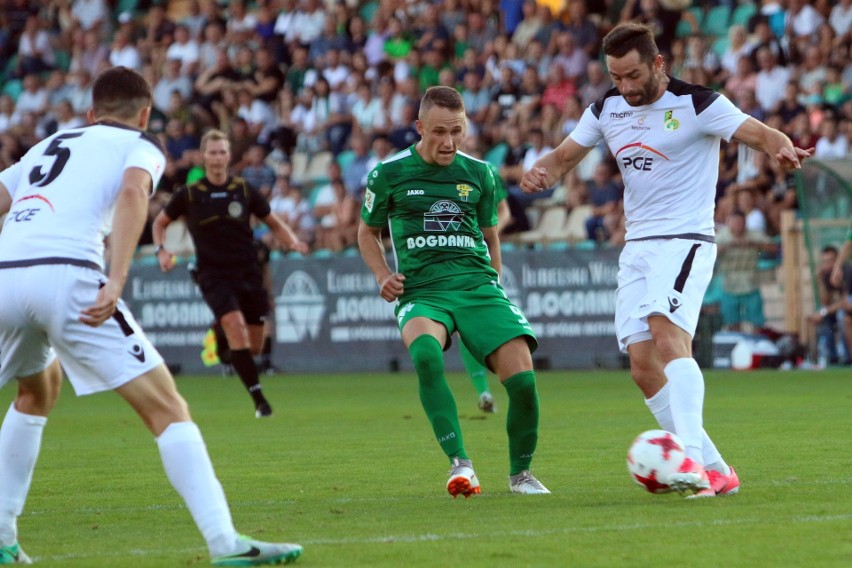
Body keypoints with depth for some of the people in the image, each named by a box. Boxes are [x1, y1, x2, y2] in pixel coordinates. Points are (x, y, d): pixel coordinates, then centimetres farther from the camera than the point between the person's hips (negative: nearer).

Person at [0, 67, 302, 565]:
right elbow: (132, 192, -6)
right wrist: (116, 282, -17)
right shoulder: (140, 146, 16)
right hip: (67, 276, -6)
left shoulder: (50, 145, 33)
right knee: (167, 409, -2)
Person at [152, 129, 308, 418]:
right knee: (234, 324, -26)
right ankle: (259, 399, -22)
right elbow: (160, 222, 14)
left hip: (248, 274, 3)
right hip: (213, 275, -3)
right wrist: (161, 250, -4)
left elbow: (273, 222, 12)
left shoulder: (245, 191, 3)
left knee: (254, 346, 3)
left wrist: (293, 241, -7)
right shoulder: (188, 194, 0)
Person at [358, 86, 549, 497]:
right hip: (421, 291, -2)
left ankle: (520, 472, 9)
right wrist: (383, 276, 3)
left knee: (522, 376, -17)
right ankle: (459, 464, -33)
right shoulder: (389, 174, 4)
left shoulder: (478, 173, 11)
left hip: (477, 285, 2)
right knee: (425, 351, -37)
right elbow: (367, 232, 19)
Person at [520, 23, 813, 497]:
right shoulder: (607, 110, 9)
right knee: (643, 366, -1)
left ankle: (691, 458, -41)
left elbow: (761, 134, -19)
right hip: (637, 245, 7)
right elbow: (564, 157, 17)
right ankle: (716, 472, 6)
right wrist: (541, 173, -7)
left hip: (686, 240, -7)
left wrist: (784, 149, -43)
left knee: (668, 333, -29)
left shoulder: (696, 104, -10)